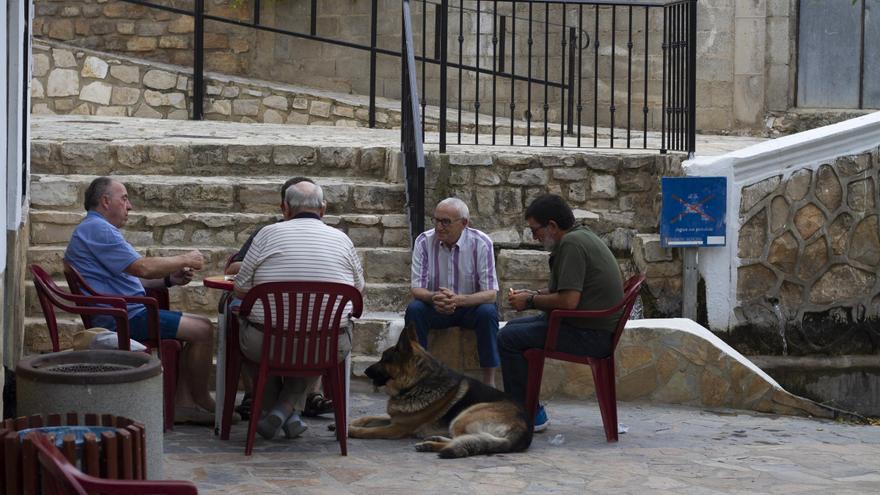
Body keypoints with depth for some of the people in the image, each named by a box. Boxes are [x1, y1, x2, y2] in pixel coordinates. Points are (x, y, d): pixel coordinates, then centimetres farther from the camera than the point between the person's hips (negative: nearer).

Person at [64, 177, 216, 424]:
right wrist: (184, 260, -5)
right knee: (202, 330, -13)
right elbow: (143, 268, -19)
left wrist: (170, 278, 9)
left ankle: (183, 402, 6)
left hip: (125, 313, 12)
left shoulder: (99, 228, 23)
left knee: (199, 327, 12)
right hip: (122, 317, -12)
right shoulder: (97, 229, -14)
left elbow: (131, 276, 23)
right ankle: (201, 400, 4)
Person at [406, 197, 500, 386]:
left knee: (488, 312, -32)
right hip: (435, 308, 2)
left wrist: (459, 300, -39)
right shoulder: (424, 241, -10)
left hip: (471, 306, -1)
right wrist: (433, 297, -36)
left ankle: (489, 383, -23)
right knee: (414, 309, -28)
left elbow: (490, 293, -20)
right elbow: (416, 288, -11)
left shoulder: (481, 243, -16)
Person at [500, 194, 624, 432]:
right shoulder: (581, 235, 14)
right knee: (513, 328, 19)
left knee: (508, 338, -12)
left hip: (590, 335, -11)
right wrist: (534, 294, 13)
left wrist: (531, 302, -11)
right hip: (594, 326, 11)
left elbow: (568, 301, -26)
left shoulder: (571, 243, -19)